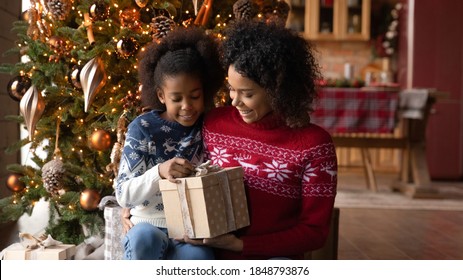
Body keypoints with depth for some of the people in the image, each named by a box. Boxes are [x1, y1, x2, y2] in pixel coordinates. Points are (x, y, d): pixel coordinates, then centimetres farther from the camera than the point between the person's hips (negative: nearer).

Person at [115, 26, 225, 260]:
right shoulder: (143, 128, -4)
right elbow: (123, 194, -7)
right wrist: (159, 172, -25)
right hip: (149, 227, -1)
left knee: (198, 258, -33)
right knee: (144, 238, -36)